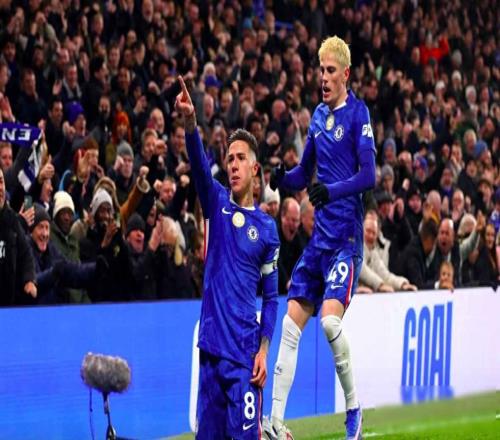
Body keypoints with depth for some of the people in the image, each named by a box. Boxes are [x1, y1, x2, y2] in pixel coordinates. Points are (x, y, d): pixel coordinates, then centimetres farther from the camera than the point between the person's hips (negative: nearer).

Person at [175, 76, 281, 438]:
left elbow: (271, 296, 7)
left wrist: (264, 350, -4)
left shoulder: (267, 227, 4)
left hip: (244, 352, -2)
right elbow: (199, 165, -13)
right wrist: (190, 123, -32)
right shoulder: (217, 203, 8)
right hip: (211, 345, 2)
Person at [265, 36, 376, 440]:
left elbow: (369, 175, -16)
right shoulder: (318, 116, 14)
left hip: (347, 237, -7)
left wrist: (332, 190, -29)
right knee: (291, 323, 0)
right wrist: (282, 177, 1)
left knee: (330, 319, -21)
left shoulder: (358, 114, -7)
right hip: (319, 236, 7)